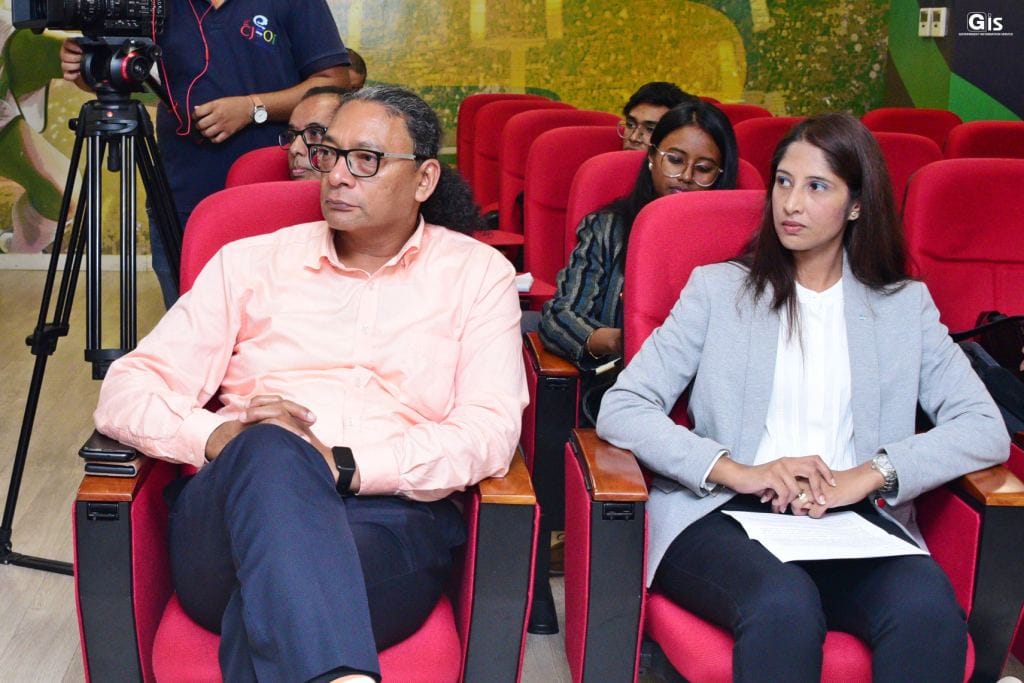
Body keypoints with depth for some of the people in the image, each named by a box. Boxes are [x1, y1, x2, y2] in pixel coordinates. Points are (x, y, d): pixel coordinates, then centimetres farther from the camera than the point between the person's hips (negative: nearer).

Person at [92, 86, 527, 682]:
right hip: (239, 506, 3)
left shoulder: (478, 273, 14)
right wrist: (216, 438, -12)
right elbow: (128, 391, 11)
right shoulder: (252, 261, 18)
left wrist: (344, 466, -16)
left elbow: (491, 432, -2)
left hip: (393, 514, -2)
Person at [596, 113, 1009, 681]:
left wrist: (868, 474, -12)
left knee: (927, 607, -32)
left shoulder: (905, 304, 18)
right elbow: (620, 410, 1)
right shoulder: (717, 289, 13)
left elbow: (986, 431, 4)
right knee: (784, 603, -35)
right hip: (721, 512, -1)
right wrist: (738, 472, -13)